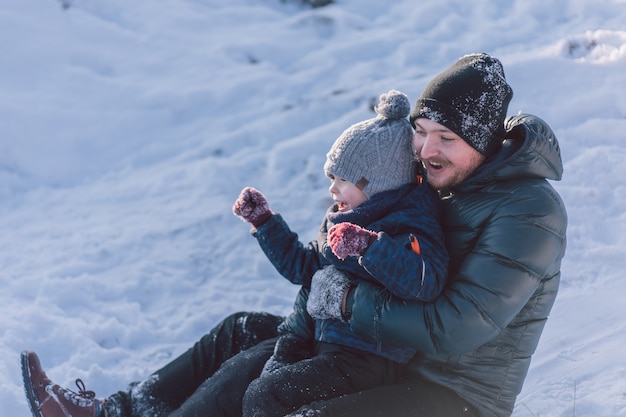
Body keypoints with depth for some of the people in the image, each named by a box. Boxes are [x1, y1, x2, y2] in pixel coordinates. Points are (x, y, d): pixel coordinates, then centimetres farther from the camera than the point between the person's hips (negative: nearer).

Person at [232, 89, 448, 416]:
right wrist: (263, 221, 21)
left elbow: (426, 284, -33)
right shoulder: (345, 220, 13)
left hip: (365, 359, -9)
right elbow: (303, 266, 26)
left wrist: (370, 245, -40)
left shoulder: (410, 225, -14)